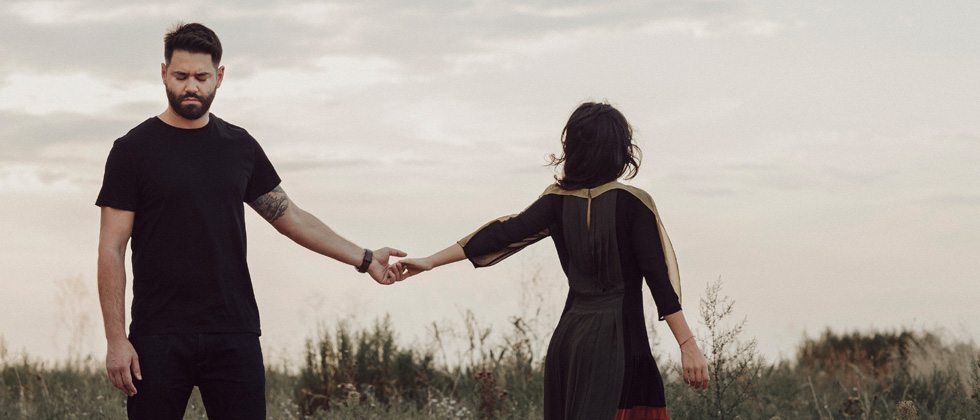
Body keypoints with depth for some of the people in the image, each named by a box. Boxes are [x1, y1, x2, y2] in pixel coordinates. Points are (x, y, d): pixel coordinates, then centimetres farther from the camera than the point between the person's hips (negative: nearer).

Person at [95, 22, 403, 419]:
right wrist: (115, 339, -9)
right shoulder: (133, 149, 1)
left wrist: (364, 258, 16)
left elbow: (290, 217, 21)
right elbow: (112, 250, -2)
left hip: (234, 336, 3)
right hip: (158, 338, -3)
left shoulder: (239, 147, 13)